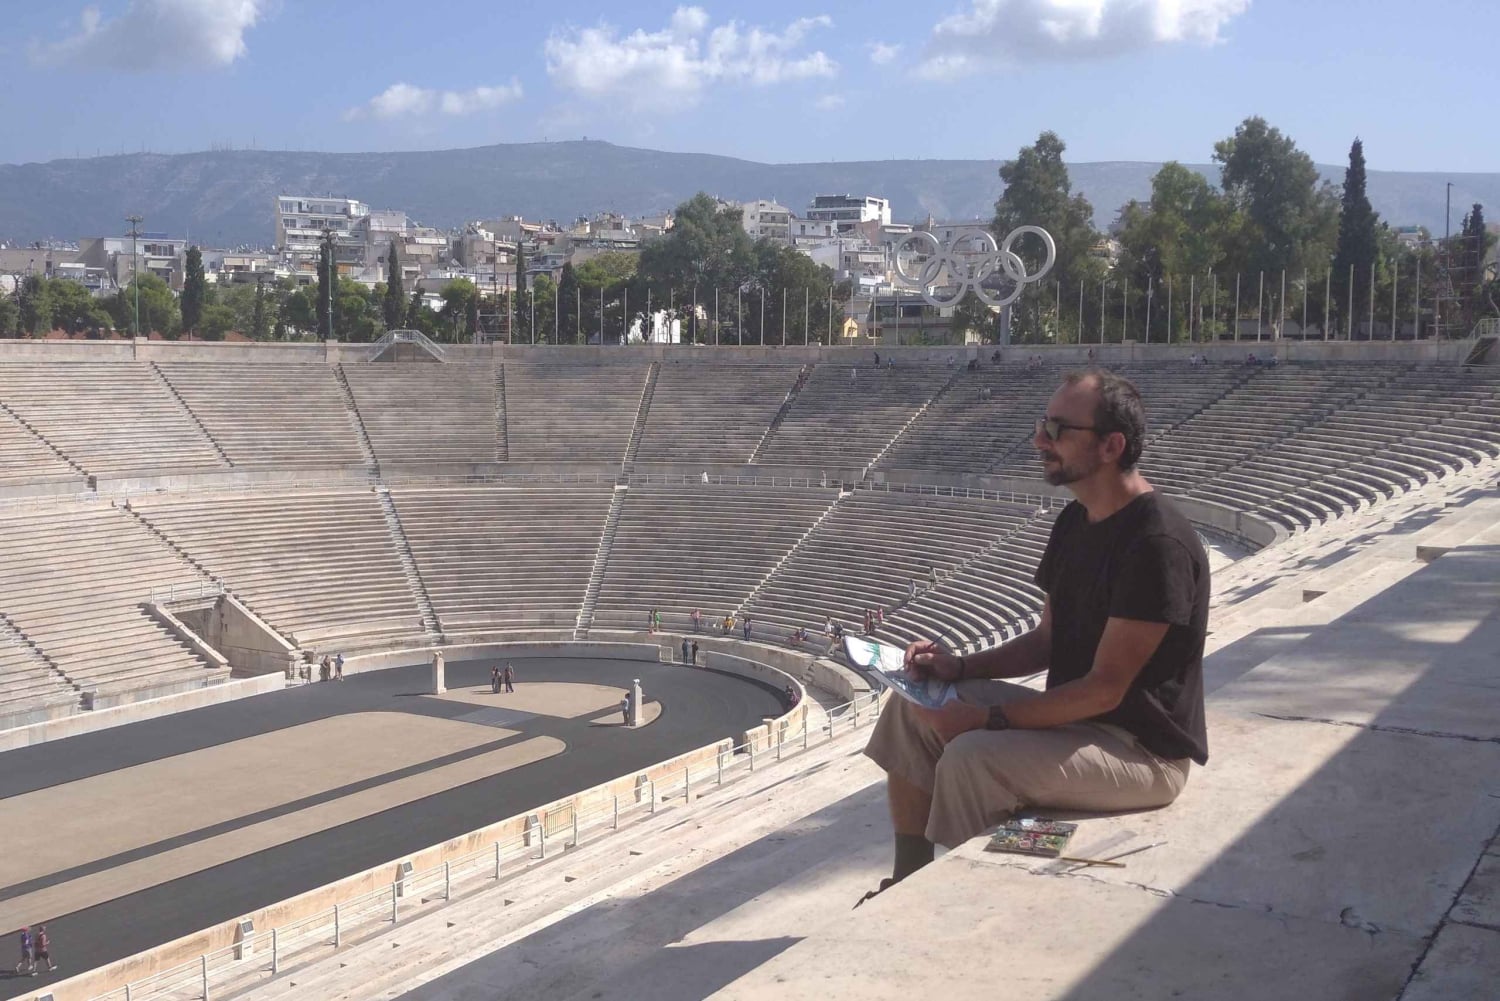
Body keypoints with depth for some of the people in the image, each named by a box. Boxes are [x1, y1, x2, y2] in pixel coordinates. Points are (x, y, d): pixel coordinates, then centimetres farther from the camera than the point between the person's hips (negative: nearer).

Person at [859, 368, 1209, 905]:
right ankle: (910, 882, 8)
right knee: (912, 710, 2)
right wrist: (961, 668, -1)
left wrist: (989, 718, -22)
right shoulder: (1076, 521, 7)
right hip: (1077, 716, 10)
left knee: (971, 757, -29)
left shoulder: (1157, 543, -23)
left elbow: (1106, 689, -24)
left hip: (1143, 751, -9)